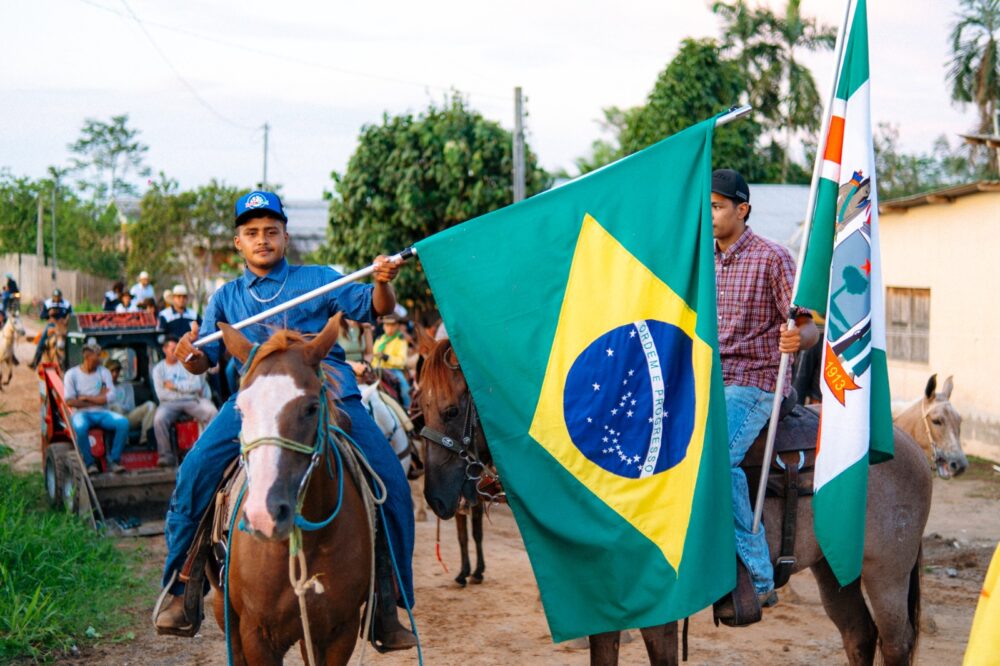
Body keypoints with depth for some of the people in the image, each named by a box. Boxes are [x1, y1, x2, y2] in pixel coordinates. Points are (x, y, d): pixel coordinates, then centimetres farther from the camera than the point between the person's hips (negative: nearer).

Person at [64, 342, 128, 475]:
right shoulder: (72, 374, 2)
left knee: (123, 422, -27)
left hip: (101, 413, 3)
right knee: (80, 427, -39)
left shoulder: (104, 372, 8)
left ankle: (114, 460, -17)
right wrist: (97, 399, -6)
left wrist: (86, 397, -7)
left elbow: (109, 397, -3)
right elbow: (70, 401, -8)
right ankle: (90, 463, -21)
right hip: (81, 413, -3)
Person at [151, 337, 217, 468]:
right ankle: (166, 456, -23)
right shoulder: (159, 368, 10)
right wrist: (186, 389, -2)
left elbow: (197, 385, -3)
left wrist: (174, 385, -6)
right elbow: (161, 394, -2)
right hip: (170, 403, -1)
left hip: (192, 401, 1)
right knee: (159, 419, -33)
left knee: (212, 413, -28)